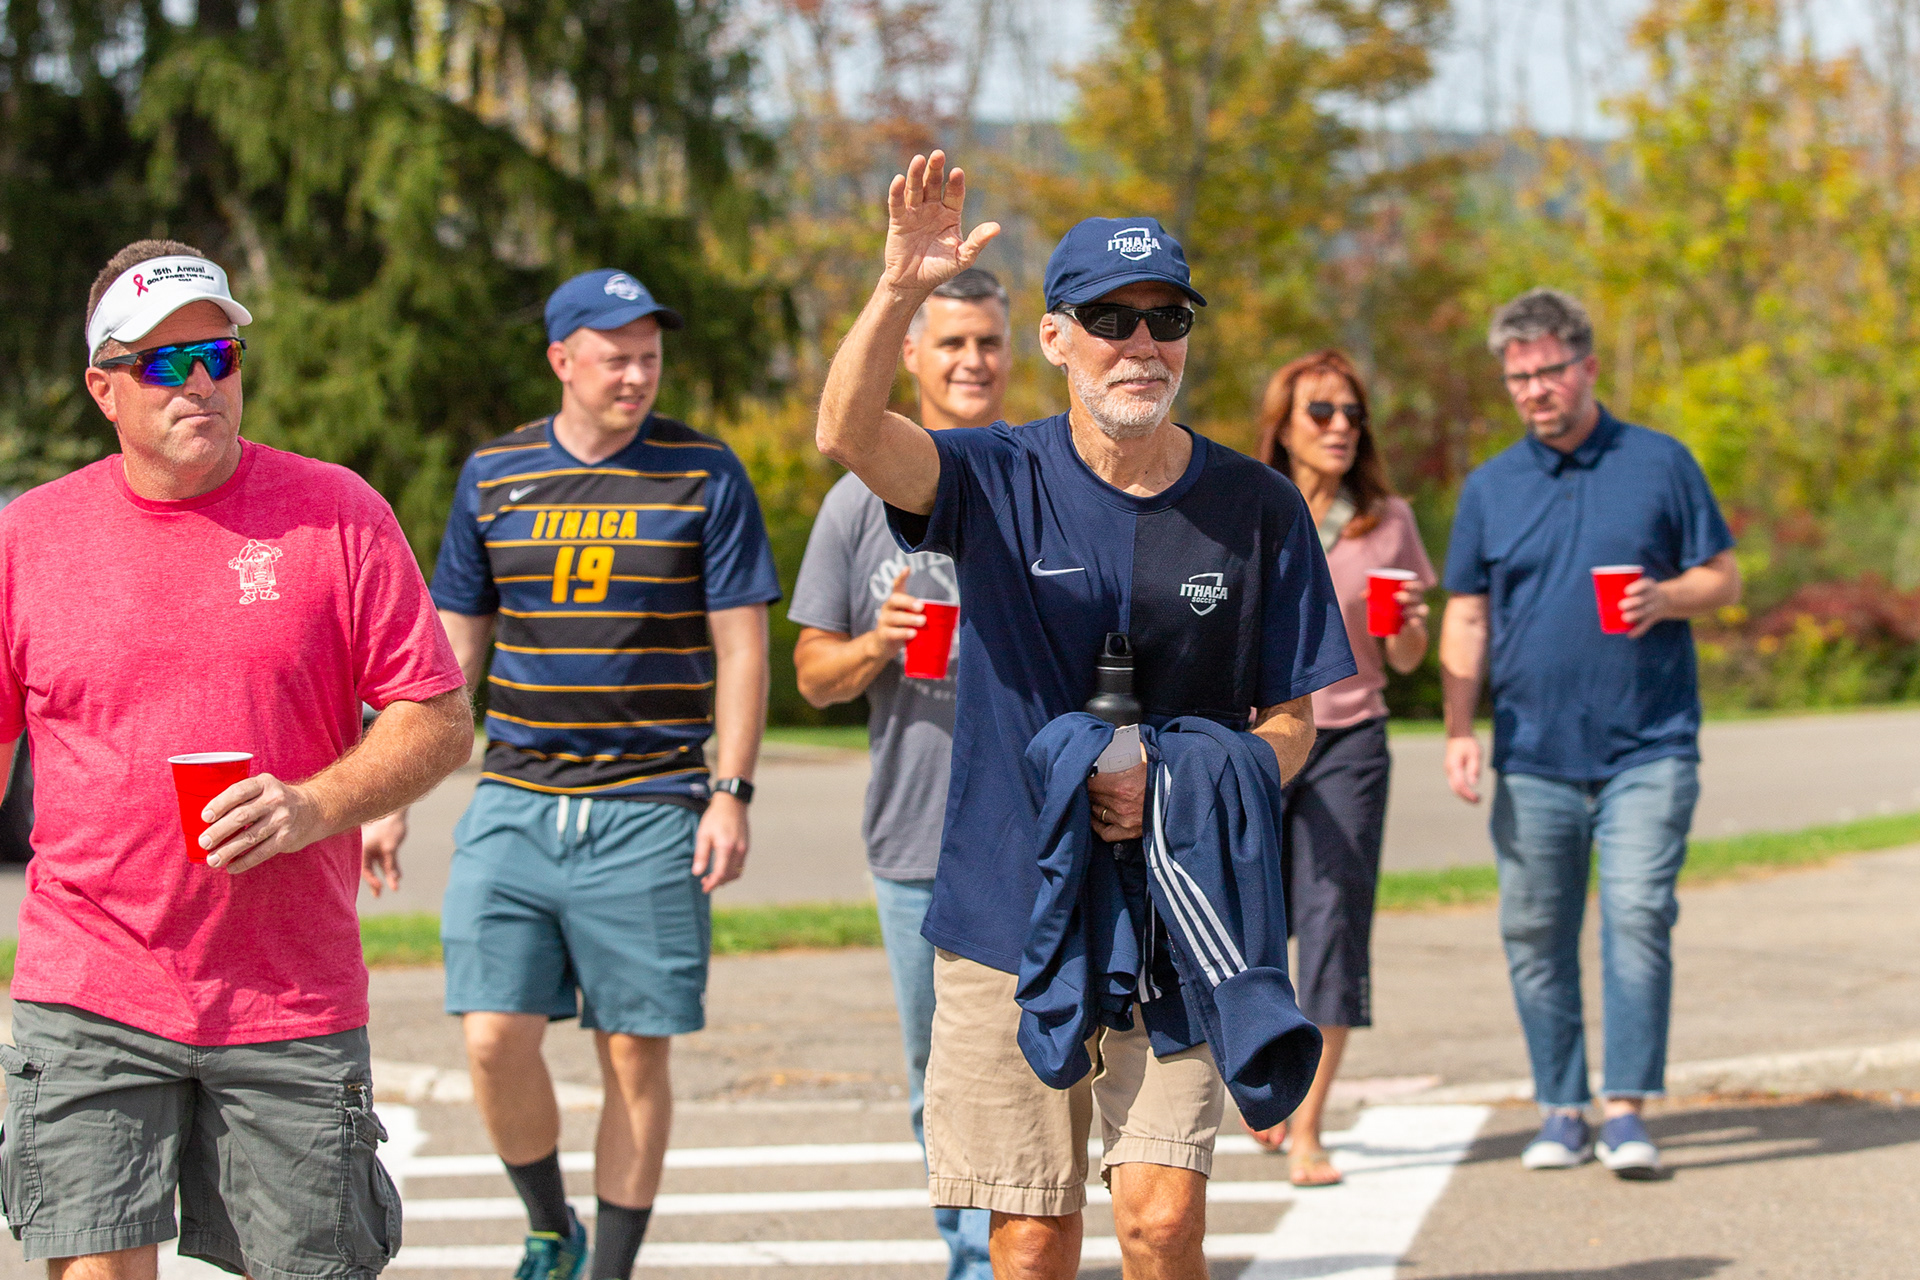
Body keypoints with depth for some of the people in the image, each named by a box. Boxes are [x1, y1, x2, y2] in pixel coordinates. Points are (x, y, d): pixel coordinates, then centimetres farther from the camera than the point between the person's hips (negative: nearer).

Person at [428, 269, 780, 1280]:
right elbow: (452, 647, 13)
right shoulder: (494, 476, 8)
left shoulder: (703, 474, 1)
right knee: (494, 1036, -7)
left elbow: (740, 647, 0)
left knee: (635, 1054, 1)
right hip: (514, 805, 2)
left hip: (650, 813, -2)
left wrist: (730, 795, -9)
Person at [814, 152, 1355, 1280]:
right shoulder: (999, 482, -2)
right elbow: (850, 432, -21)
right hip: (1008, 919, 0)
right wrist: (901, 290, -40)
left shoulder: (1258, 509, 2)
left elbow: (1292, 722, 5)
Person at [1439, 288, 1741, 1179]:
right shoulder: (1489, 488, 10)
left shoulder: (1660, 463, 6)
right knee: (1535, 935, 4)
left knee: (1638, 915, -13)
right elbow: (1467, 618, 11)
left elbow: (1723, 578, 8)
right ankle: (1560, 1111, 14)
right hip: (1533, 756, 2)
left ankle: (1627, 1111, -10)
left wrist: (1666, 597, -13)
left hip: (1647, 749, -2)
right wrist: (1459, 730, 1)